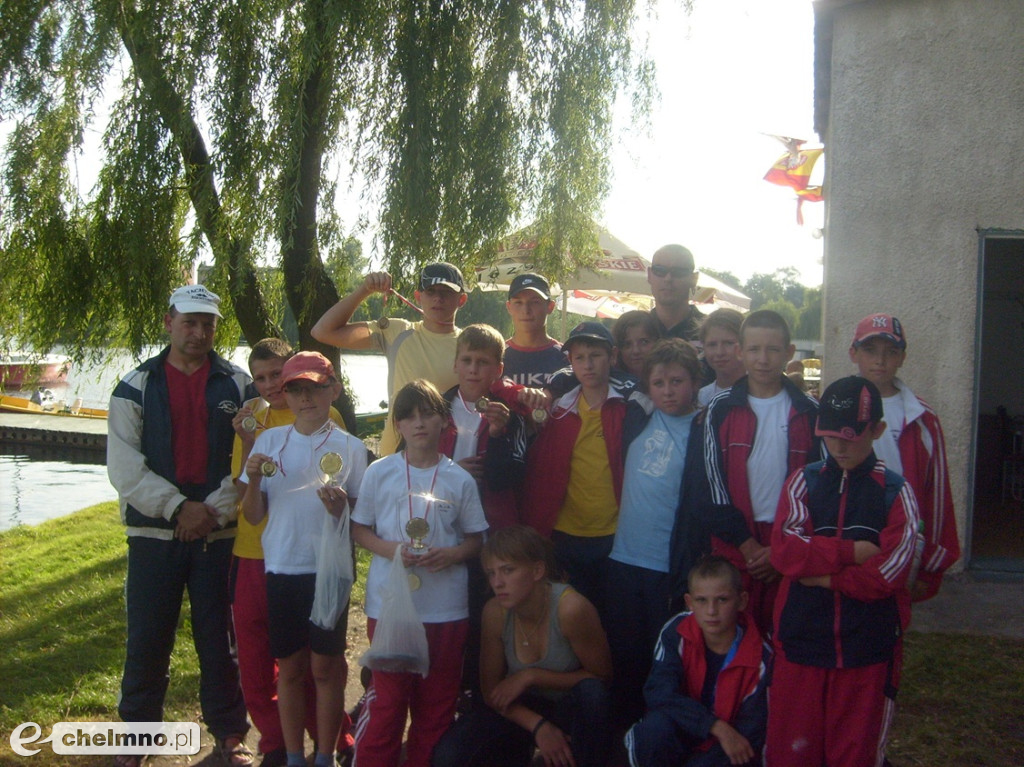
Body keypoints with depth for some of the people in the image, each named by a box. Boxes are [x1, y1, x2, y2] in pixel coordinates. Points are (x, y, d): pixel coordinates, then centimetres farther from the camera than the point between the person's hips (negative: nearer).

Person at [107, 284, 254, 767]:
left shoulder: (239, 386, 4)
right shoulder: (136, 387, 4)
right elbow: (124, 466, -4)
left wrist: (214, 510, -12)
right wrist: (178, 507, -13)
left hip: (221, 532, 0)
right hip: (154, 533, 0)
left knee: (219, 637, 7)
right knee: (147, 638, 6)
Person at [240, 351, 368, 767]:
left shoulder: (350, 447, -2)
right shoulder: (270, 441, 4)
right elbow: (253, 515, 5)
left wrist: (342, 507, -19)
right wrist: (253, 478, -13)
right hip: (281, 567, 2)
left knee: (325, 666, 5)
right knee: (289, 666, 11)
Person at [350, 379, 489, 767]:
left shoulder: (460, 480, 1)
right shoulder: (379, 472, 0)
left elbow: (476, 539, 8)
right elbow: (359, 529, 5)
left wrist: (453, 554, -13)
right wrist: (392, 550, -13)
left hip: (446, 608, 1)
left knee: (437, 704, 11)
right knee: (386, 698, 5)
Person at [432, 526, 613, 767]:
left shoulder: (570, 608, -26)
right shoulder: (495, 612, -14)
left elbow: (601, 676, -15)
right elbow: (491, 690, -4)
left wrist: (530, 677, -21)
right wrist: (538, 726, -20)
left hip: (572, 710, -3)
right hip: (522, 710, 3)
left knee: (590, 691, -36)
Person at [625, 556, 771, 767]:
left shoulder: (760, 659, -17)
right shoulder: (676, 633, -13)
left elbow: (750, 735, -14)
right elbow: (658, 692, -22)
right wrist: (717, 726, -29)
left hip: (730, 748, 0)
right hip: (683, 732, 0)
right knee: (656, 726, -31)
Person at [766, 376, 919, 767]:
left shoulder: (895, 491, 1)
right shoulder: (803, 481, 6)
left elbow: (888, 571, -10)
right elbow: (784, 549, -8)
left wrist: (825, 576, -7)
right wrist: (852, 552, -12)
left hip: (868, 647, -1)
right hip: (801, 638, 1)